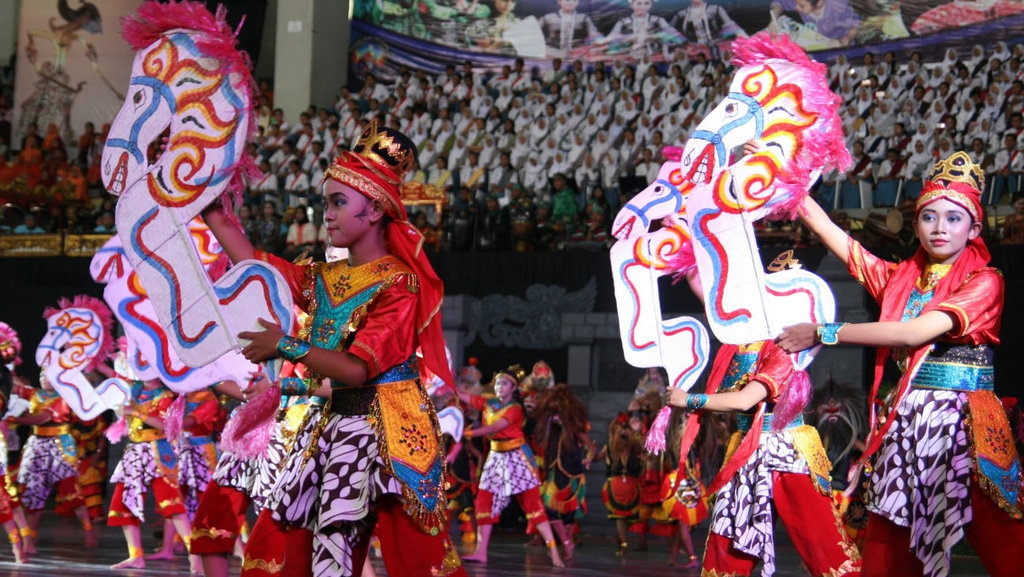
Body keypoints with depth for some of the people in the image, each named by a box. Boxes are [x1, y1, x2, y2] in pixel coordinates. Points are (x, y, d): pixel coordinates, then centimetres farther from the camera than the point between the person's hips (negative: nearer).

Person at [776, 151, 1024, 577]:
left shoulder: (983, 282, -1)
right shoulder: (902, 277, 15)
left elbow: (915, 333, -14)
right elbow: (829, 232, 13)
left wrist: (825, 333, -12)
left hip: (964, 422, -5)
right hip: (903, 422, 5)